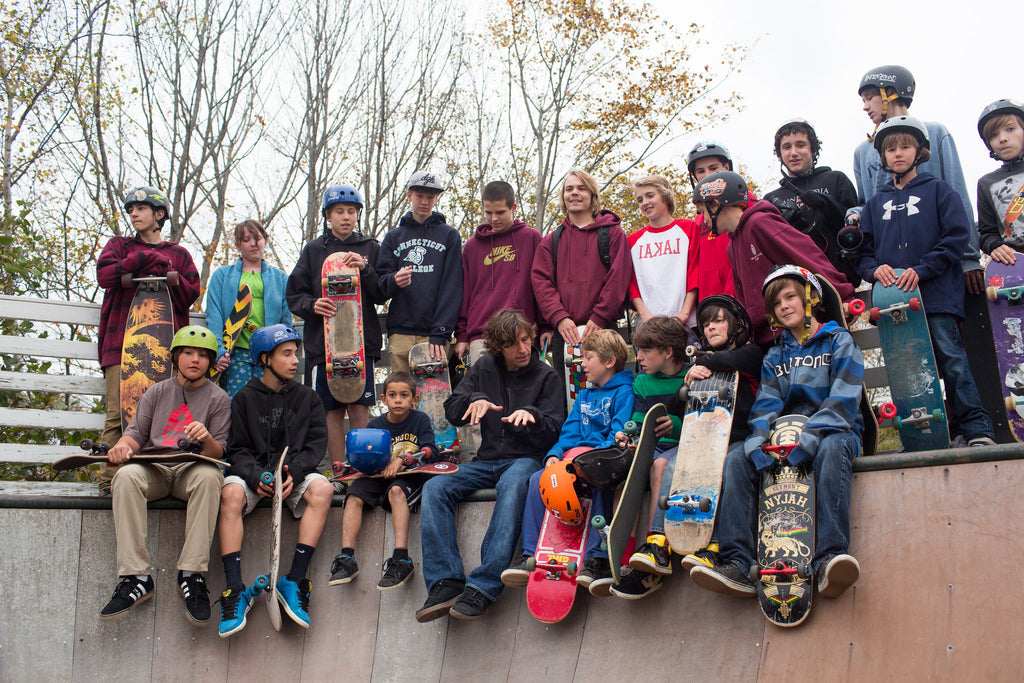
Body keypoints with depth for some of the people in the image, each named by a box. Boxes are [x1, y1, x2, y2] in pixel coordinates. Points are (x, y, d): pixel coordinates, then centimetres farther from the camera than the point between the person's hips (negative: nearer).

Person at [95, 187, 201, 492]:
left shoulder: (178, 254, 22)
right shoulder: (119, 246, 21)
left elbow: (191, 293, 9)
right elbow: (104, 274, 0)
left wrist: (165, 273, -4)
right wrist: (148, 258, -1)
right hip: (122, 341, 0)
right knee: (118, 414, -9)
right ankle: (109, 482, -8)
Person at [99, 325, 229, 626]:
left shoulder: (218, 398, 12)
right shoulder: (156, 392, 20)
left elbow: (218, 453, 3)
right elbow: (137, 434, 11)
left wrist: (207, 438, -21)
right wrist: (123, 445, -14)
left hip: (192, 468, -2)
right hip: (152, 468, 2)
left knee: (209, 476, -38)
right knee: (126, 475, -33)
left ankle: (192, 574, -37)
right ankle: (136, 577, -36)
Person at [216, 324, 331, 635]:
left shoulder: (307, 397, 13)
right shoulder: (245, 398, 8)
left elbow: (316, 443, 3)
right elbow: (237, 448, 2)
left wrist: (294, 472, -17)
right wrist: (256, 476, -20)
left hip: (295, 473, 1)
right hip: (253, 472, -1)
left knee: (322, 489, -32)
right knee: (230, 493, -34)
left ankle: (294, 581, -31)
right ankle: (235, 590, -33)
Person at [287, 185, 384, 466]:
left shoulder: (370, 248, 10)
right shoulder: (313, 250, 11)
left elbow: (381, 295, 3)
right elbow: (294, 295, 10)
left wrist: (365, 269, -13)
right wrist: (312, 304, -11)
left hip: (362, 339, -1)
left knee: (358, 407, -5)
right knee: (332, 411, 3)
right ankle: (338, 470, 10)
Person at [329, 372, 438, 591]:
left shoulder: (420, 420, 4)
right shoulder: (376, 425, 12)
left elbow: (431, 453, -6)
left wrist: (402, 460, -19)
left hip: (409, 476, -4)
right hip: (380, 475, 4)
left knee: (396, 491, -36)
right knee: (354, 496, -23)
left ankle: (401, 558, -43)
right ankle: (347, 556, -29)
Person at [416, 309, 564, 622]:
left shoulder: (545, 376, 6)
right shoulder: (484, 368, 14)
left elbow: (554, 431, -1)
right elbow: (452, 411, 11)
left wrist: (531, 415, -21)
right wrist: (475, 400, -11)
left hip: (525, 459, -4)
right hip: (486, 460, 4)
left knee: (512, 487, -40)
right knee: (435, 487, -24)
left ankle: (483, 588, -46)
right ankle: (445, 584, -32)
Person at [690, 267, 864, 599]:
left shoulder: (839, 341, 5)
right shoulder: (775, 356, 21)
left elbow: (843, 400, -9)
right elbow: (766, 402, 7)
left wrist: (810, 438, -24)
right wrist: (757, 439, -16)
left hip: (833, 431, -4)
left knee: (831, 448, -40)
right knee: (736, 458, -23)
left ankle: (830, 558, -49)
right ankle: (736, 564, -33)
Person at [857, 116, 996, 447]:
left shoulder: (937, 190, 8)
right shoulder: (875, 203, 19)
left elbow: (957, 235, -3)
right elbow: (862, 249, 16)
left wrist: (922, 270, -13)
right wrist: (875, 269, -7)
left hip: (936, 294, -4)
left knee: (950, 356, -10)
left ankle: (977, 429, -8)